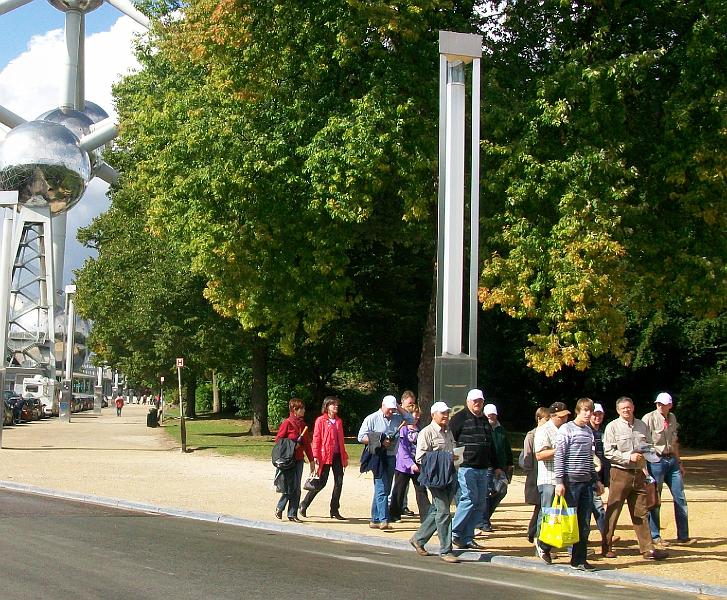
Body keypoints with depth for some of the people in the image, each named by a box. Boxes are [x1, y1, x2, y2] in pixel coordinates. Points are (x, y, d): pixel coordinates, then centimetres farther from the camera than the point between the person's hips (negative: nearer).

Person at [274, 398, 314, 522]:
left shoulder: (303, 424, 12)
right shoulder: (287, 423, -8)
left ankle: (292, 514, 11)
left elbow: (307, 444, 16)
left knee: (297, 489, 5)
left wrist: (311, 460, 15)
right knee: (290, 487, -7)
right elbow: (278, 440, -7)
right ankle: (279, 508, 15)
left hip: (299, 460, 6)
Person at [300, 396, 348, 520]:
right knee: (321, 483, -3)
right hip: (325, 456, -6)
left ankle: (335, 510, 9)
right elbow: (316, 439, -7)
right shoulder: (321, 420, -4)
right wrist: (316, 457, -14)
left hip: (337, 455, 6)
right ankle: (304, 505, 14)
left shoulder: (338, 421, 13)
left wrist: (344, 457, 15)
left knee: (339, 482, 1)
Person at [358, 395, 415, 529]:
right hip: (378, 457, -6)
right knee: (382, 488, -13)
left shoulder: (396, 418, 14)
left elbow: (411, 419, 9)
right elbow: (361, 437, -4)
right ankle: (383, 520, -19)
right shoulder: (372, 419, -1)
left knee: (385, 489, 9)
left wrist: (399, 408, 4)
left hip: (392, 457, 6)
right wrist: (380, 442, -14)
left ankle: (375, 520, 16)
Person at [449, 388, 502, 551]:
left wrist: (496, 466, 25)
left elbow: (490, 445, 27)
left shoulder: (484, 420, 20)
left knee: (480, 504, 4)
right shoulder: (460, 418, -2)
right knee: (469, 499, -14)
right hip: (466, 468, -7)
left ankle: (467, 538, 9)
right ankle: (454, 533, -2)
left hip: (483, 469, 7)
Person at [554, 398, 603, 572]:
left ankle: (579, 560, 8)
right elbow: (559, 456, -9)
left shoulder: (589, 431, 15)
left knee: (584, 524, 4)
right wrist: (559, 481, -14)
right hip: (570, 481, -6)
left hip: (586, 482, 6)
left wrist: (596, 480, 19)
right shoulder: (566, 429, -5)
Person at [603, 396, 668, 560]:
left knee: (641, 513, 6)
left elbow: (649, 446, 21)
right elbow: (608, 452, -9)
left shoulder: (642, 425, 13)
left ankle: (647, 548, 7)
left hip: (638, 473, 5)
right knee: (613, 512, 0)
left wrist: (645, 453, -1)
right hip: (620, 474, -5)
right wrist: (629, 457, -16)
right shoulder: (612, 427, -2)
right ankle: (607, 547, 9)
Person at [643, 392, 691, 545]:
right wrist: (644, 466, -16)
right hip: (656, 461, -6)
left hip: (671, 460, 6)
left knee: (680, 498, 5)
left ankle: (683, 536, 13)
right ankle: (654, 536, 10)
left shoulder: (672, 418, 11)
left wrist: (679, 462, 20)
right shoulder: (649, 418, -9)